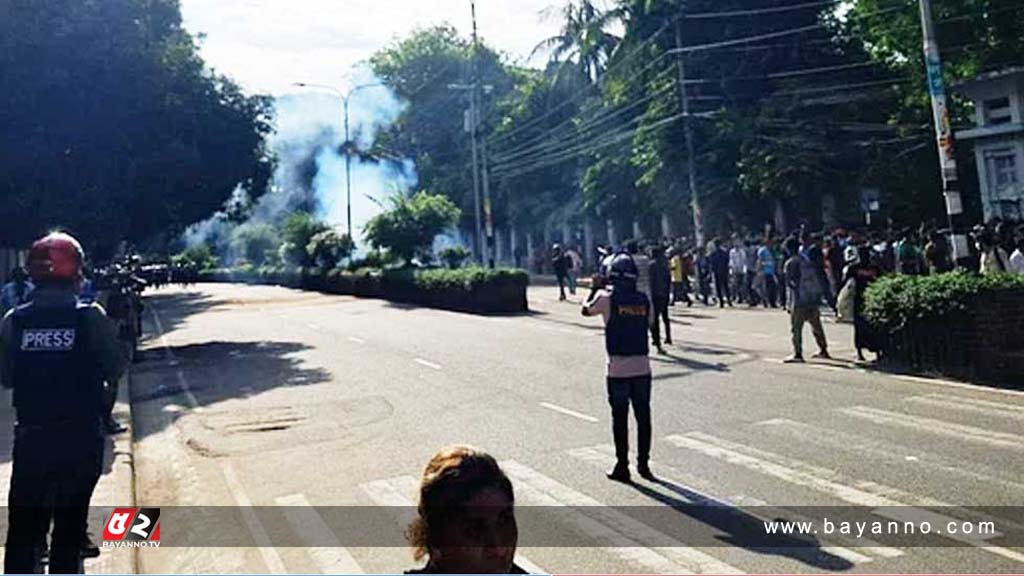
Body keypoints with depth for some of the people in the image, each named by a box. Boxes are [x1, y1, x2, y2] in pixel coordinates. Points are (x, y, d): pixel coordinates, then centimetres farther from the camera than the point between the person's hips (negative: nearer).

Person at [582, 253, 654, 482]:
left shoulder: (607, 298, -9)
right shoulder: (644, 299, 1)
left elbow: (586, 310, 8)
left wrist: (595, 288, 22)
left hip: (618, 369, -3)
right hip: (642, 367, 3)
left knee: (620, 419, 5)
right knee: (643, 417, 12)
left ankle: (622, 466, 11)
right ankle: (643, 463, 20)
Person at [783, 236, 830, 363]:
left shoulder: (791, 263, -8)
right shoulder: (807, 259, 11)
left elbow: (789, 282, -12)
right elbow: (818, 277, 13)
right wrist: (820, 293, 17)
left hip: (800, 299, -7)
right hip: (814, 297, 7)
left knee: (796, 327, -3)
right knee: (817, 325, 17)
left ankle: (798, 354, -6)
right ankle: (823, 350, 26)